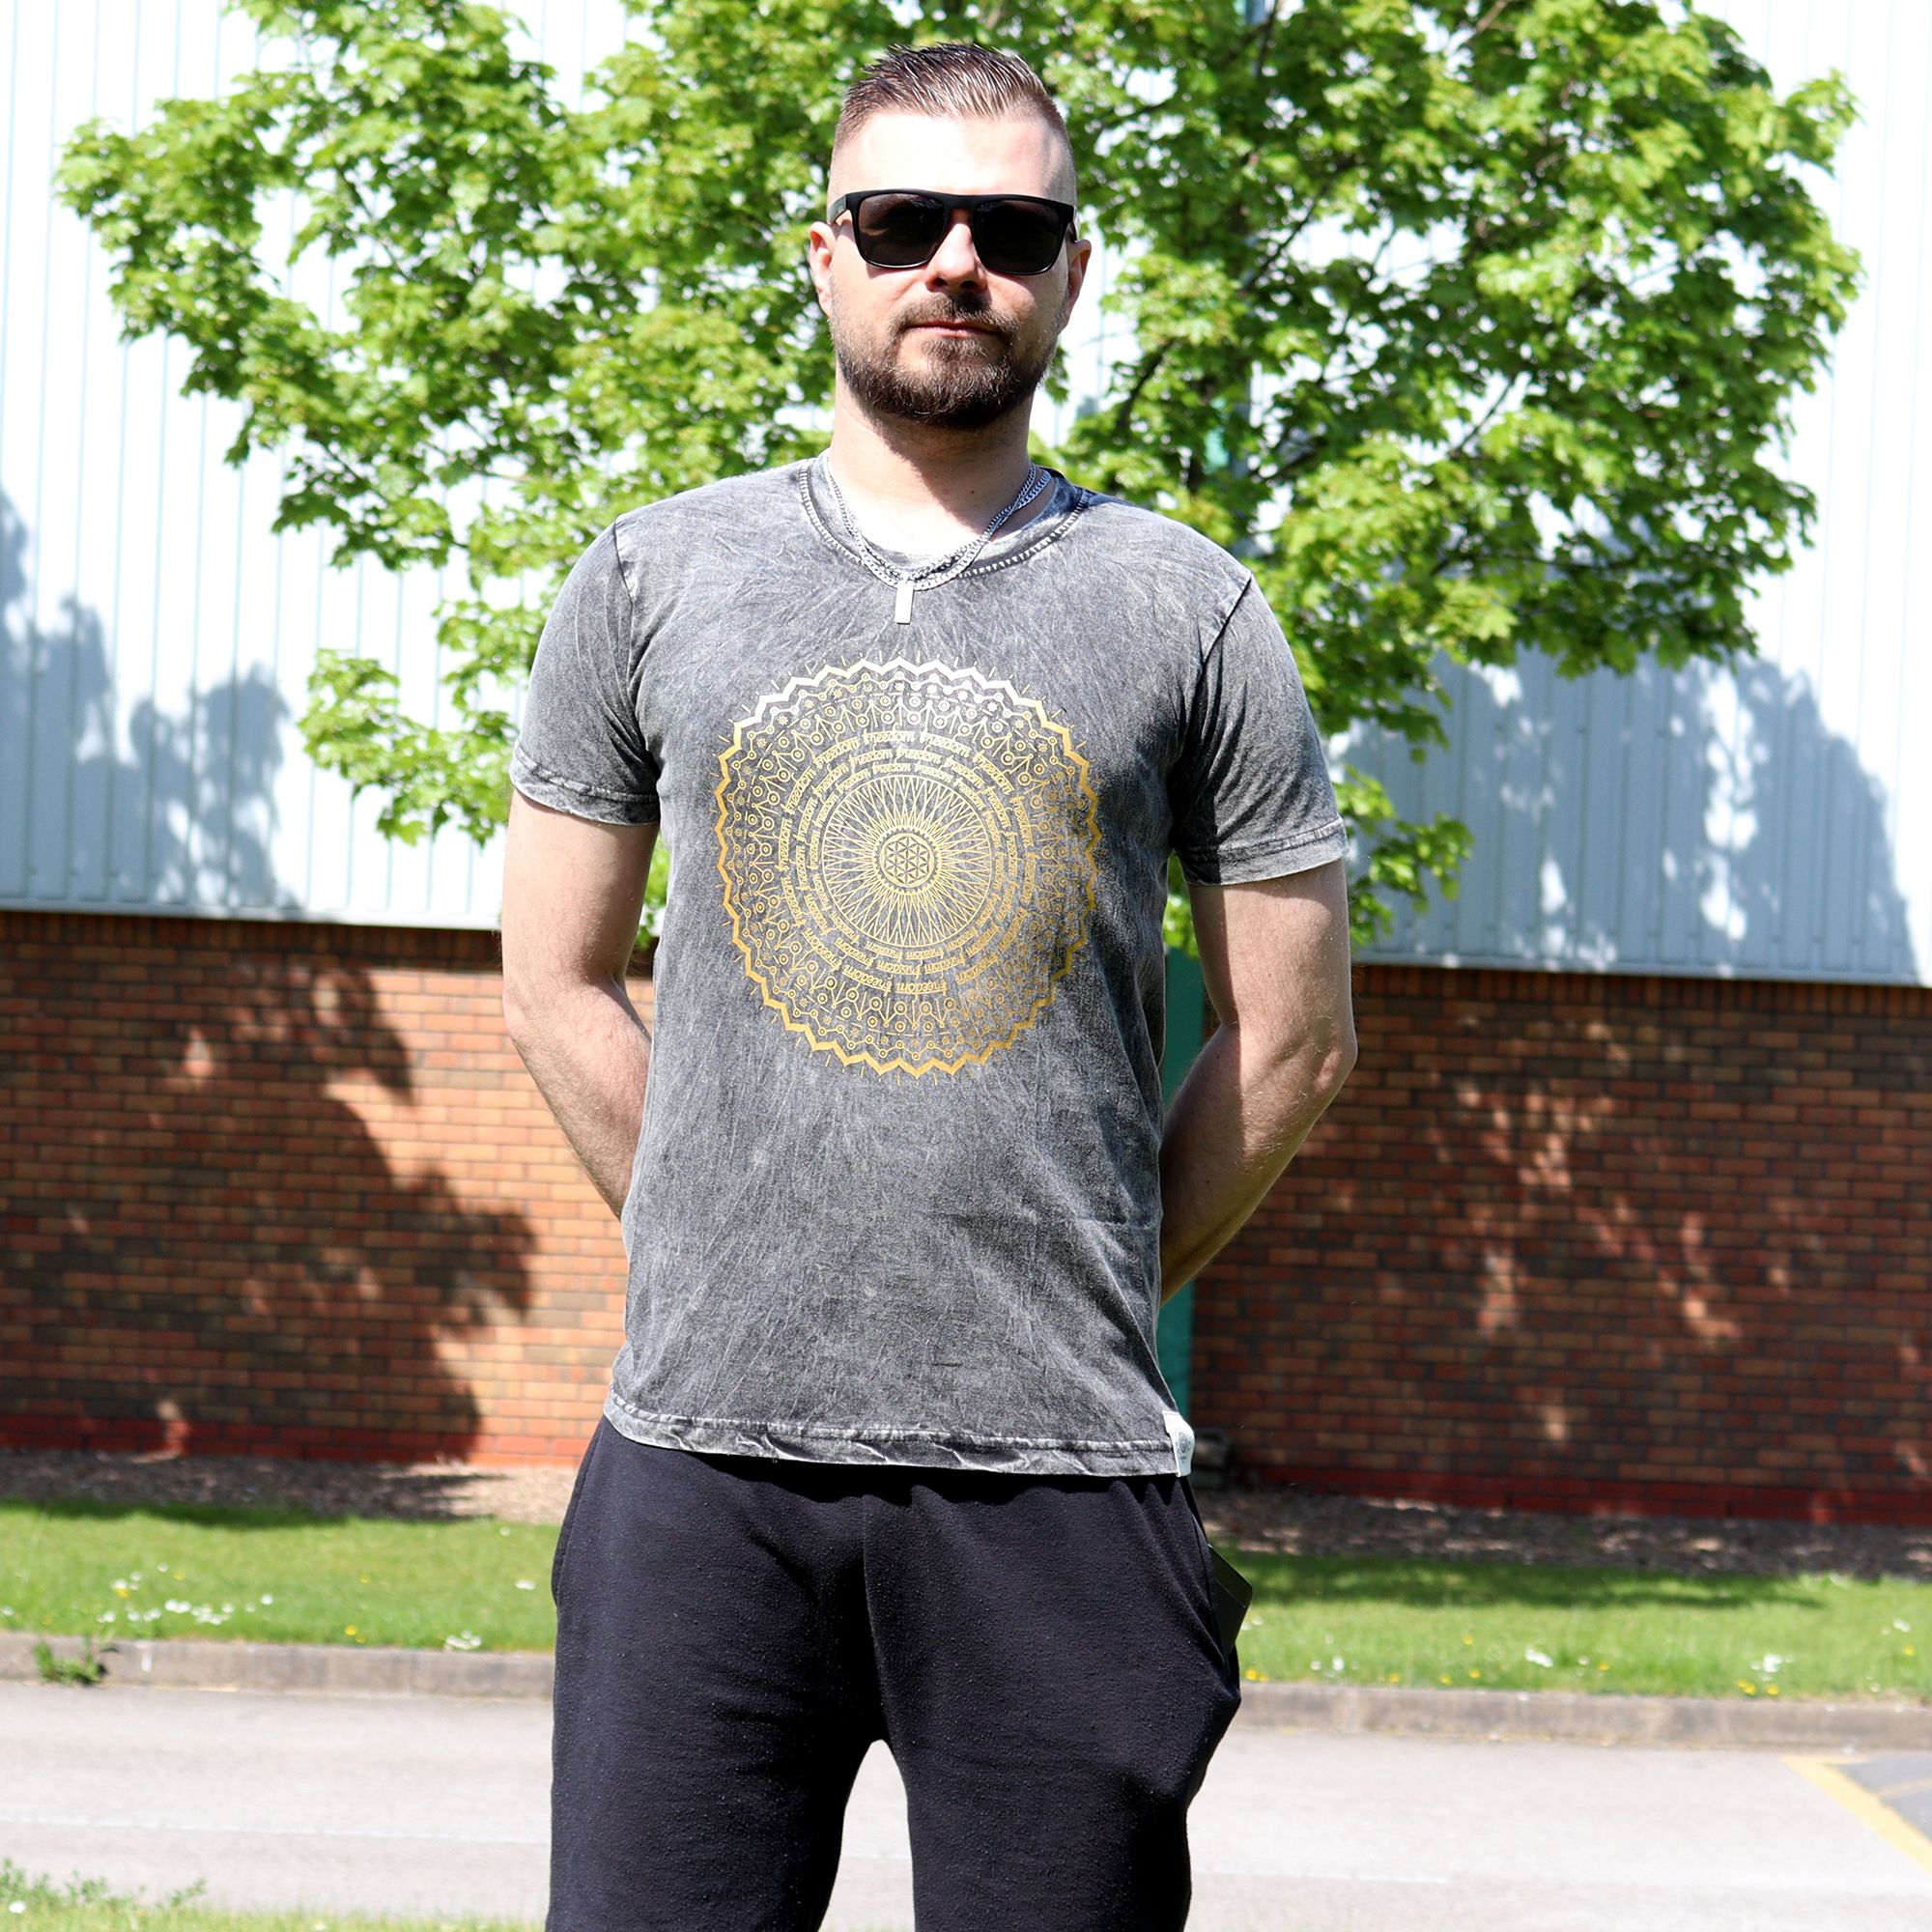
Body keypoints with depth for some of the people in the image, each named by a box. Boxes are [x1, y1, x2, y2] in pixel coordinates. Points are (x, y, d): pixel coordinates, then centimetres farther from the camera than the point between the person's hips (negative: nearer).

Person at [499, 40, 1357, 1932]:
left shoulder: (1188, 607, 6)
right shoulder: (653, 576, 9)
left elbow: (1290, 1036, 10)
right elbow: (555, 983, 14)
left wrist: (1078, 1291, 7)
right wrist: (737, 1273, 8)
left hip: (1061, 1485, -1)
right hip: (704, 1448, 1)